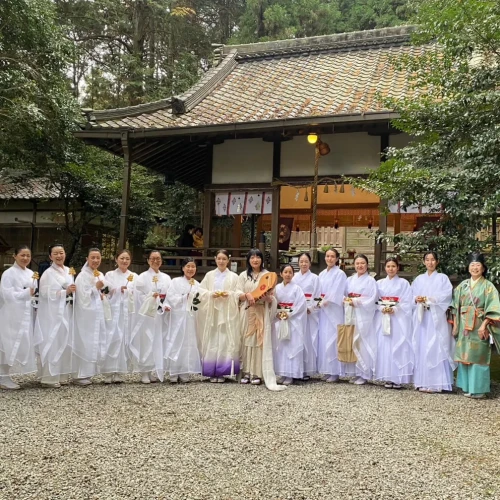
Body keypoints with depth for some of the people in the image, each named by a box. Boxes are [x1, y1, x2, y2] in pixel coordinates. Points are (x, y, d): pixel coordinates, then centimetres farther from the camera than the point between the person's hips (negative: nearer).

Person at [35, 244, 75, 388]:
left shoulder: (68, 271, 13)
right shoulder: (48, 273, -9)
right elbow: (46, 294, -17)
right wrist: (66, 292, -23)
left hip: (67, 313, 7)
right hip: (53, 314, -7)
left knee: (65, 343, 10)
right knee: (52, 344, -7)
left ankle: (62, 375, 19)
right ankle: (49, 377, -1)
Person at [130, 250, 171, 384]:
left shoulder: (166, 278, 14)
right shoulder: (142, 277, 2)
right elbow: (138, 297, -5)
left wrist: (167, 305, -8)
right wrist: (151, 296, -19)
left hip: (161, 316, 4)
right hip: (146, 315, -4)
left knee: (159, 343, 4)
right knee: (146, 343, -5)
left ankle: (156, 372, 10)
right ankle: (145, 373, 0)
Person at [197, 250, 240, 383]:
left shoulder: (234, 276, 7)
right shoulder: (209, 275, 11)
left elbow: (239, 293, 1)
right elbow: (201, 291, 5)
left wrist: (230, 294, -17)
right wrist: (211, 294, -13)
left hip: (227, 314, -1)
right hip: (211, 313, 1)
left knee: (225, 342, -4)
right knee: (211, 342, 0)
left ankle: (222, 372, 3)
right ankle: (212, 372, 5)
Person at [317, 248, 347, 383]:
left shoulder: (340, 274, -5)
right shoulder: (321, 274, 15)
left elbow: (336, 292, -12)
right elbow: (319, 291, 14)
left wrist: (325, 302, -10)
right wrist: (320, 302, -3)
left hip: (334, 310, -6)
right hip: (323, 310, 6)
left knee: (332, 339, -7)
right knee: (323, 339, 5)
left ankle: (335, 371, -1)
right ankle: (326, 370, 12)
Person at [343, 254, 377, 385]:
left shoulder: (370, 281, 0)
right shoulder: (349, 280, 16)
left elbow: (372, 299, -8)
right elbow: (344, 295, 16)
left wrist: (356, 302, -14)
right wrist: (346, 300, -6)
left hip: (363, 316, -5)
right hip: (350, 315, 5)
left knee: (362, 344, -6)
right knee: (351, 343, 4)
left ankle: (364, 374, 1)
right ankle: (354, 372, 12)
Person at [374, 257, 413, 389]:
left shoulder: (404, 283, 4)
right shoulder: (379, 283, 13)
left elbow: (407, 303, -2)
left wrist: (394, 309, -15)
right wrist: (382, 308, -11)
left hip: (399, 319, -3)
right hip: (382, 319, 3)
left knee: (398, 347, -6)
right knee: (384, 347, 0)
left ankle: (398, 378, -2)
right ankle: (387, 378, 6)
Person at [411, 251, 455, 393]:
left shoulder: (442, 278, 5)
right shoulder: (419, 279, 16)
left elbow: (446, 296, -8)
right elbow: (412, 296, 11)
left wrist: (427, 299, -15)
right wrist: (416, 299, -11)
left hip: (436, 318, -4)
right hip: (421, 317, 4)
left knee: (435, 348, -8)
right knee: (421, 348, 1)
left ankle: (435, 383, -6)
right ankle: (422, 381, 6)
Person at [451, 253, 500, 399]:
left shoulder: (488, 286, -2)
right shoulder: (462, 285, 10)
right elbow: (455, 307, 12)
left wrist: (483, 325, -17)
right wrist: (455, 325, 7)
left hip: (479, 326, -4)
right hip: (464, 326, 4)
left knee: (478, 356, -3)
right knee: (464, 355, 7)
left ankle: (478, 389, 5)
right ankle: (467, 386, 16)